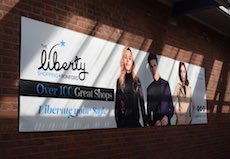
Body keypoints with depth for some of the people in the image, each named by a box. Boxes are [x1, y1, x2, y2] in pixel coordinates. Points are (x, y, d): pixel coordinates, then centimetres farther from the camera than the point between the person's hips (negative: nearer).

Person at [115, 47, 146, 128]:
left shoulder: (137, 80, 6)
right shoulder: (119, 80, 5)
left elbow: (141, 101, 5)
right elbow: (117, 103, 4)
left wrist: (145, 122, 1)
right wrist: (117, 121, -3)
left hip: (135, 119, 0)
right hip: (123, 120, 0)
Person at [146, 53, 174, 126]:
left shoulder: (166, 84, 5)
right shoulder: (149, 88, 3)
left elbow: (171, 106, 7)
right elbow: (148, 111, 3)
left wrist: (167, 117, -11)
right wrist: (154, 122, -13)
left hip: (166, 123, 0)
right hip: (154, 125, 0)